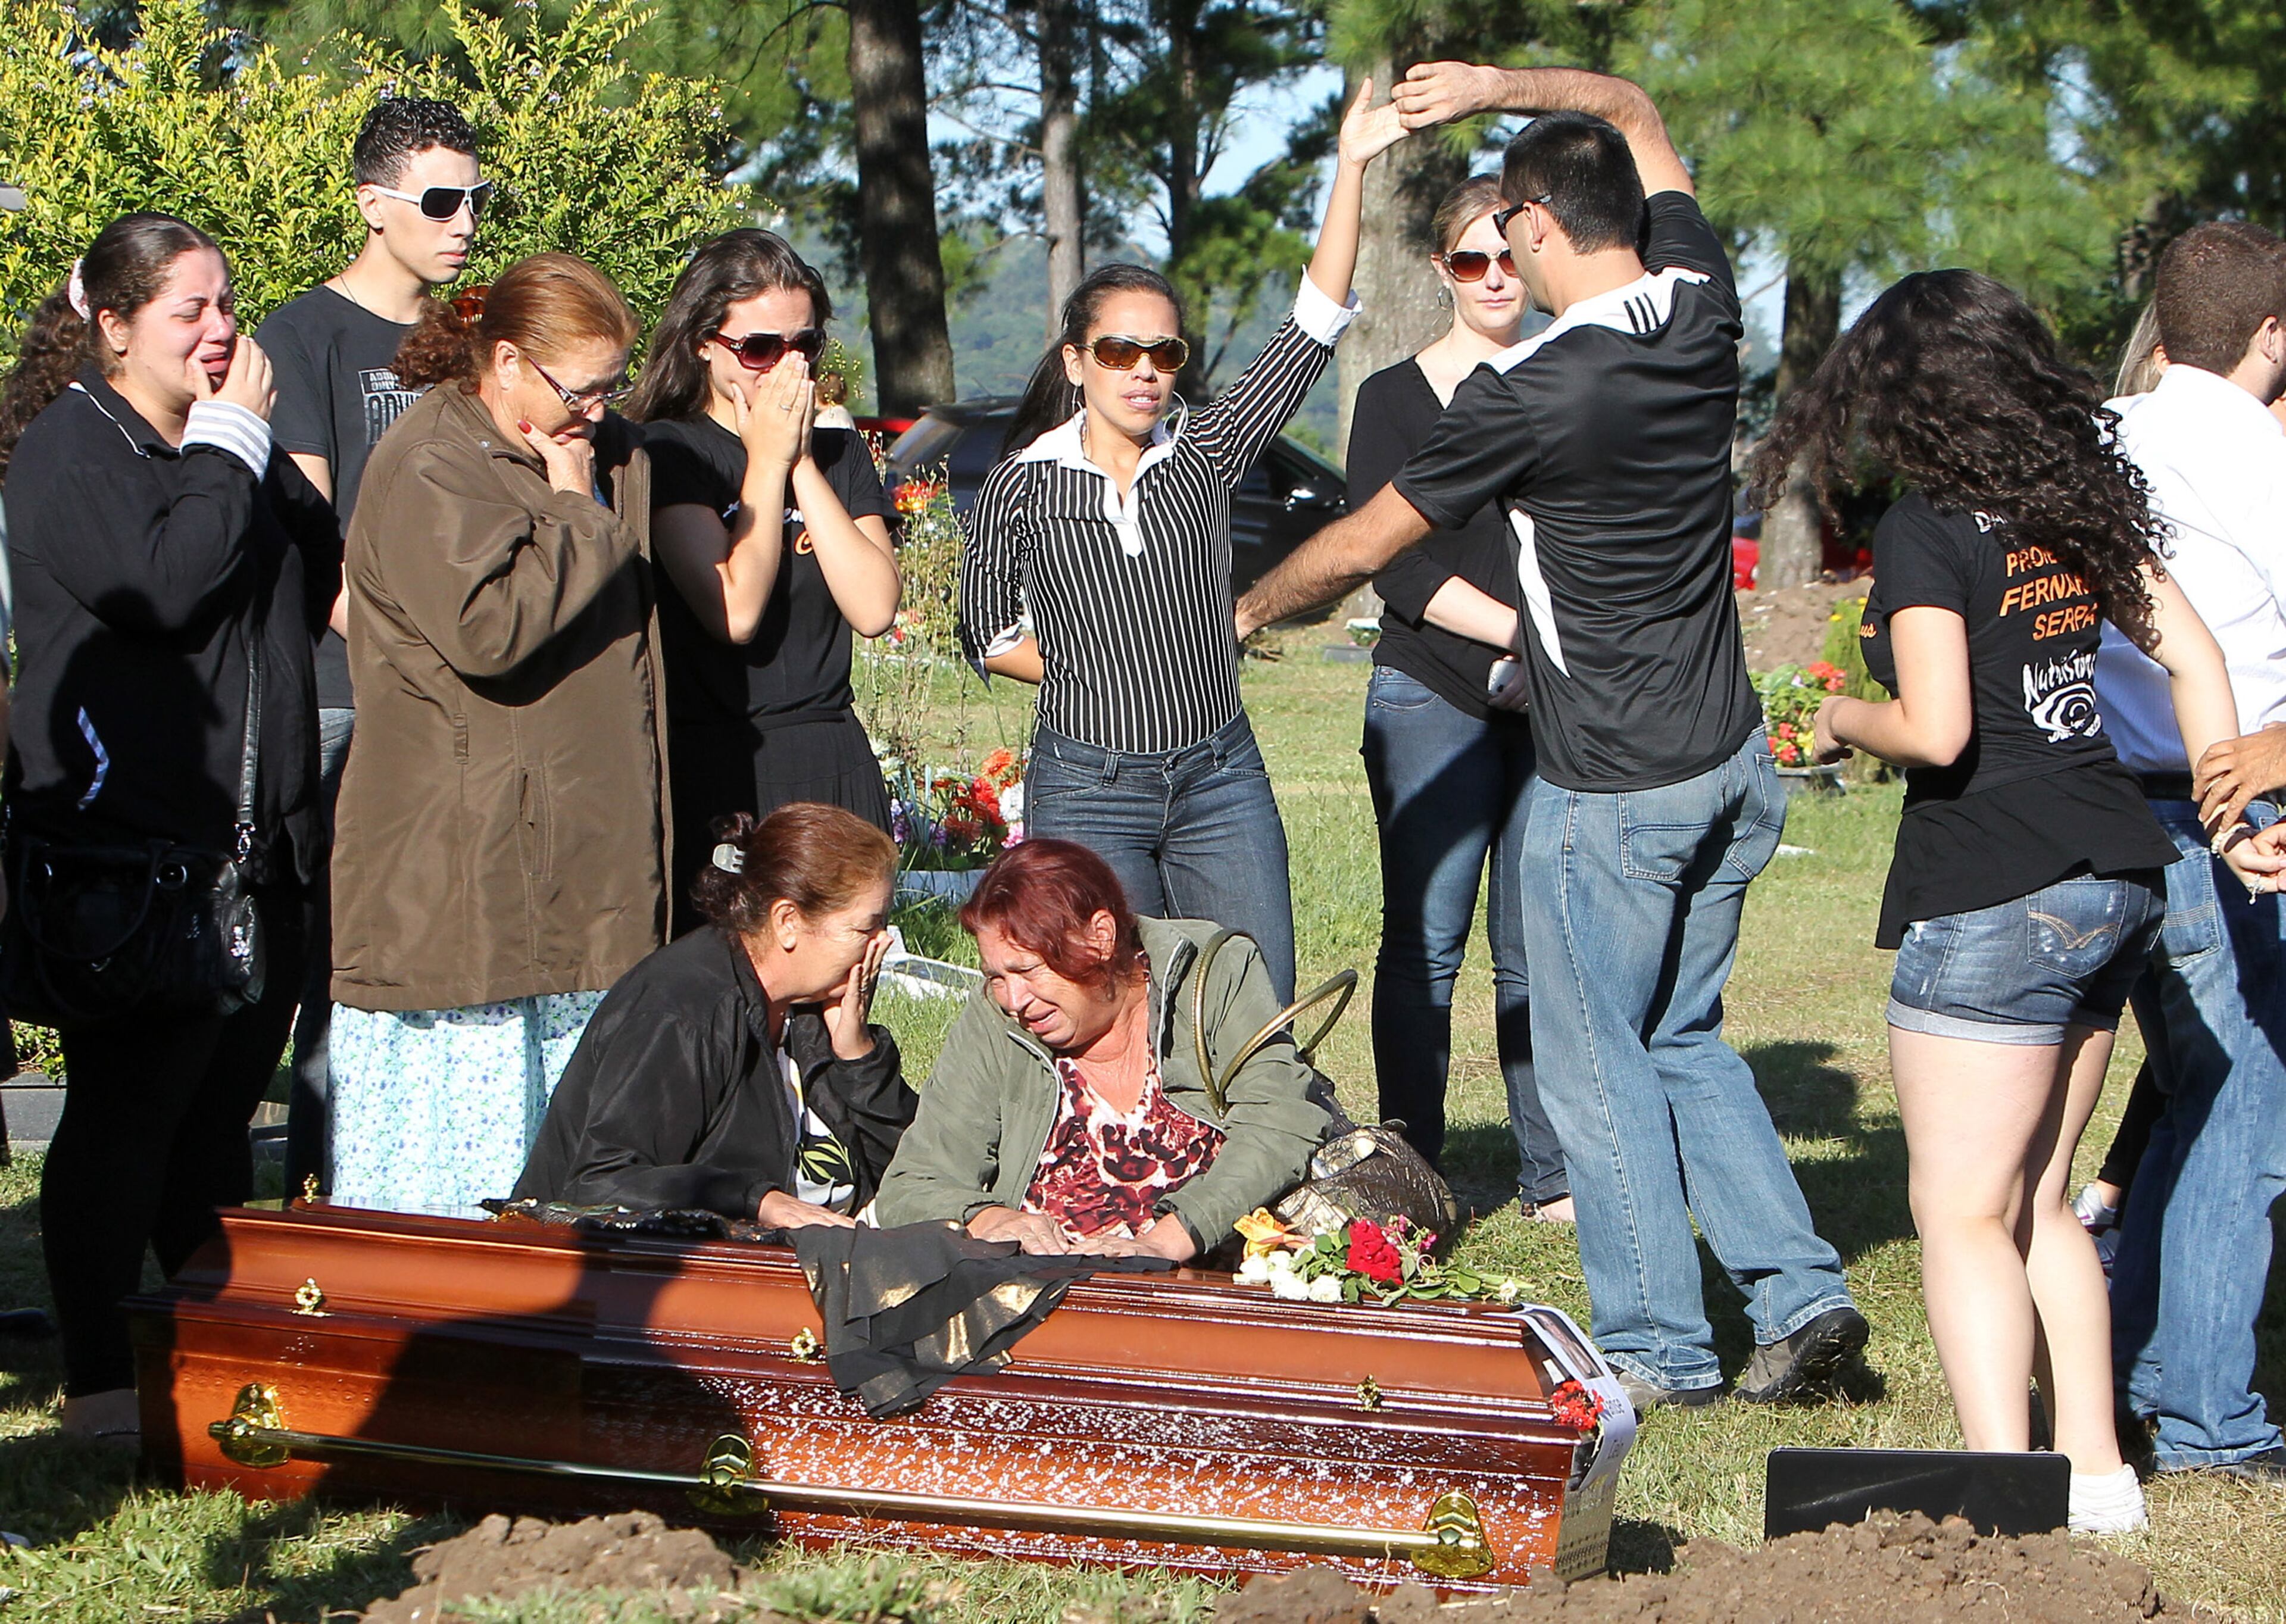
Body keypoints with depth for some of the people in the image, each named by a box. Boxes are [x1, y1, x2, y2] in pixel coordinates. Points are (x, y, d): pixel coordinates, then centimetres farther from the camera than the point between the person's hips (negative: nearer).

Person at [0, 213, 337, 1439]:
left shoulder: (224, 446, 19)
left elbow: (317, 589, 15)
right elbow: (163, 583, -21)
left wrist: (259, 448, 4)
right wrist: (232, 444, -12)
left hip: (253, 841, 8)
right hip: (127, 848, -8)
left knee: (224, 1102, 11)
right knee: (127, 1109, -5)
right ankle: (102, 1382, 0)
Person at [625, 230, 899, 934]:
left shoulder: (840, 455, 13)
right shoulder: (669, 453, -2)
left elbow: (874, 606, -2)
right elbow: (733, 611, -15)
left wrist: (803, 465, -4)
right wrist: (768, 462, -8)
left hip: (832, 770, 4)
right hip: (713, 771, -4)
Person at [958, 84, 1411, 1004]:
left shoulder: (1204, 456, 5)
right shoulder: (1022, 487, 1)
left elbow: (1310, 332, -2)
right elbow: (988, 634, 10)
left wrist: (1352, 168, -7)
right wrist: (1092, 672, -2)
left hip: (1222, 781, 3)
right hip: (1088, 792, -2)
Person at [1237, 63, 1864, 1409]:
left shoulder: (1526, 395, -18)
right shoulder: (1702, 302, -1)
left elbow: (1364, 545, -3)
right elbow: (1632, 112, 19)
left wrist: (1253, 608, 14)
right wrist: (1496, 86, 21)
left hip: (1615, 790, -7)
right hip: (1736, 761, 7)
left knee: (1595, 1058, 6)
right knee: (1683, 1039, 18)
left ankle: (1661, 1347, 9)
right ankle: (1800, 1291, 10)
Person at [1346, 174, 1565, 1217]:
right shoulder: (1395, 396, 6)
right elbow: (1391, 561, -4)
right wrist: (1517, 628, -15)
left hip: (1558, 707, 2)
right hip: (1434, 700, -2)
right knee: (1424, 941, -5)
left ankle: (1551, 1174, 7)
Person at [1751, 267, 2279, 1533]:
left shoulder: (1926, 533, -12)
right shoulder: (2081, 503, 10)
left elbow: (1937, 729, -20)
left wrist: (1843, 720, -1)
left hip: (1997, 898, -8)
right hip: (2118, 876, 8)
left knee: (1962, 1217, -3)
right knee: (2035, 1202, 18)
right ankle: (2094, 1469, 18)